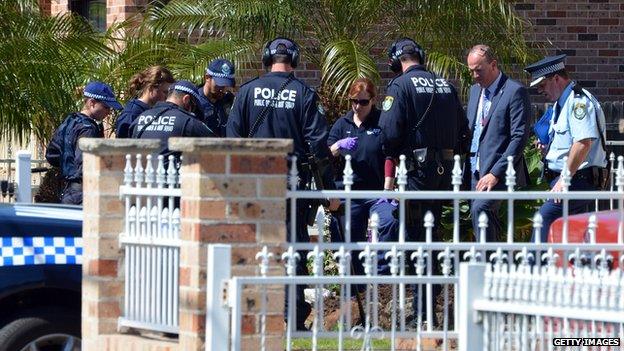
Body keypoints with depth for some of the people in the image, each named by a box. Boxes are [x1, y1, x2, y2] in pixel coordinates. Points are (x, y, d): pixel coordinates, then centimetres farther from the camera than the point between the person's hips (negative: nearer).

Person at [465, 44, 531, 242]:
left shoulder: (515, 92, -7)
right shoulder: (475, 91, 17)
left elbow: (519, 137, -13)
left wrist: (496, 173, -18)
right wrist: (467, 170, 9)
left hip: (499, 171, -8)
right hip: (475, 171, 8)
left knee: (480, 208, -27)